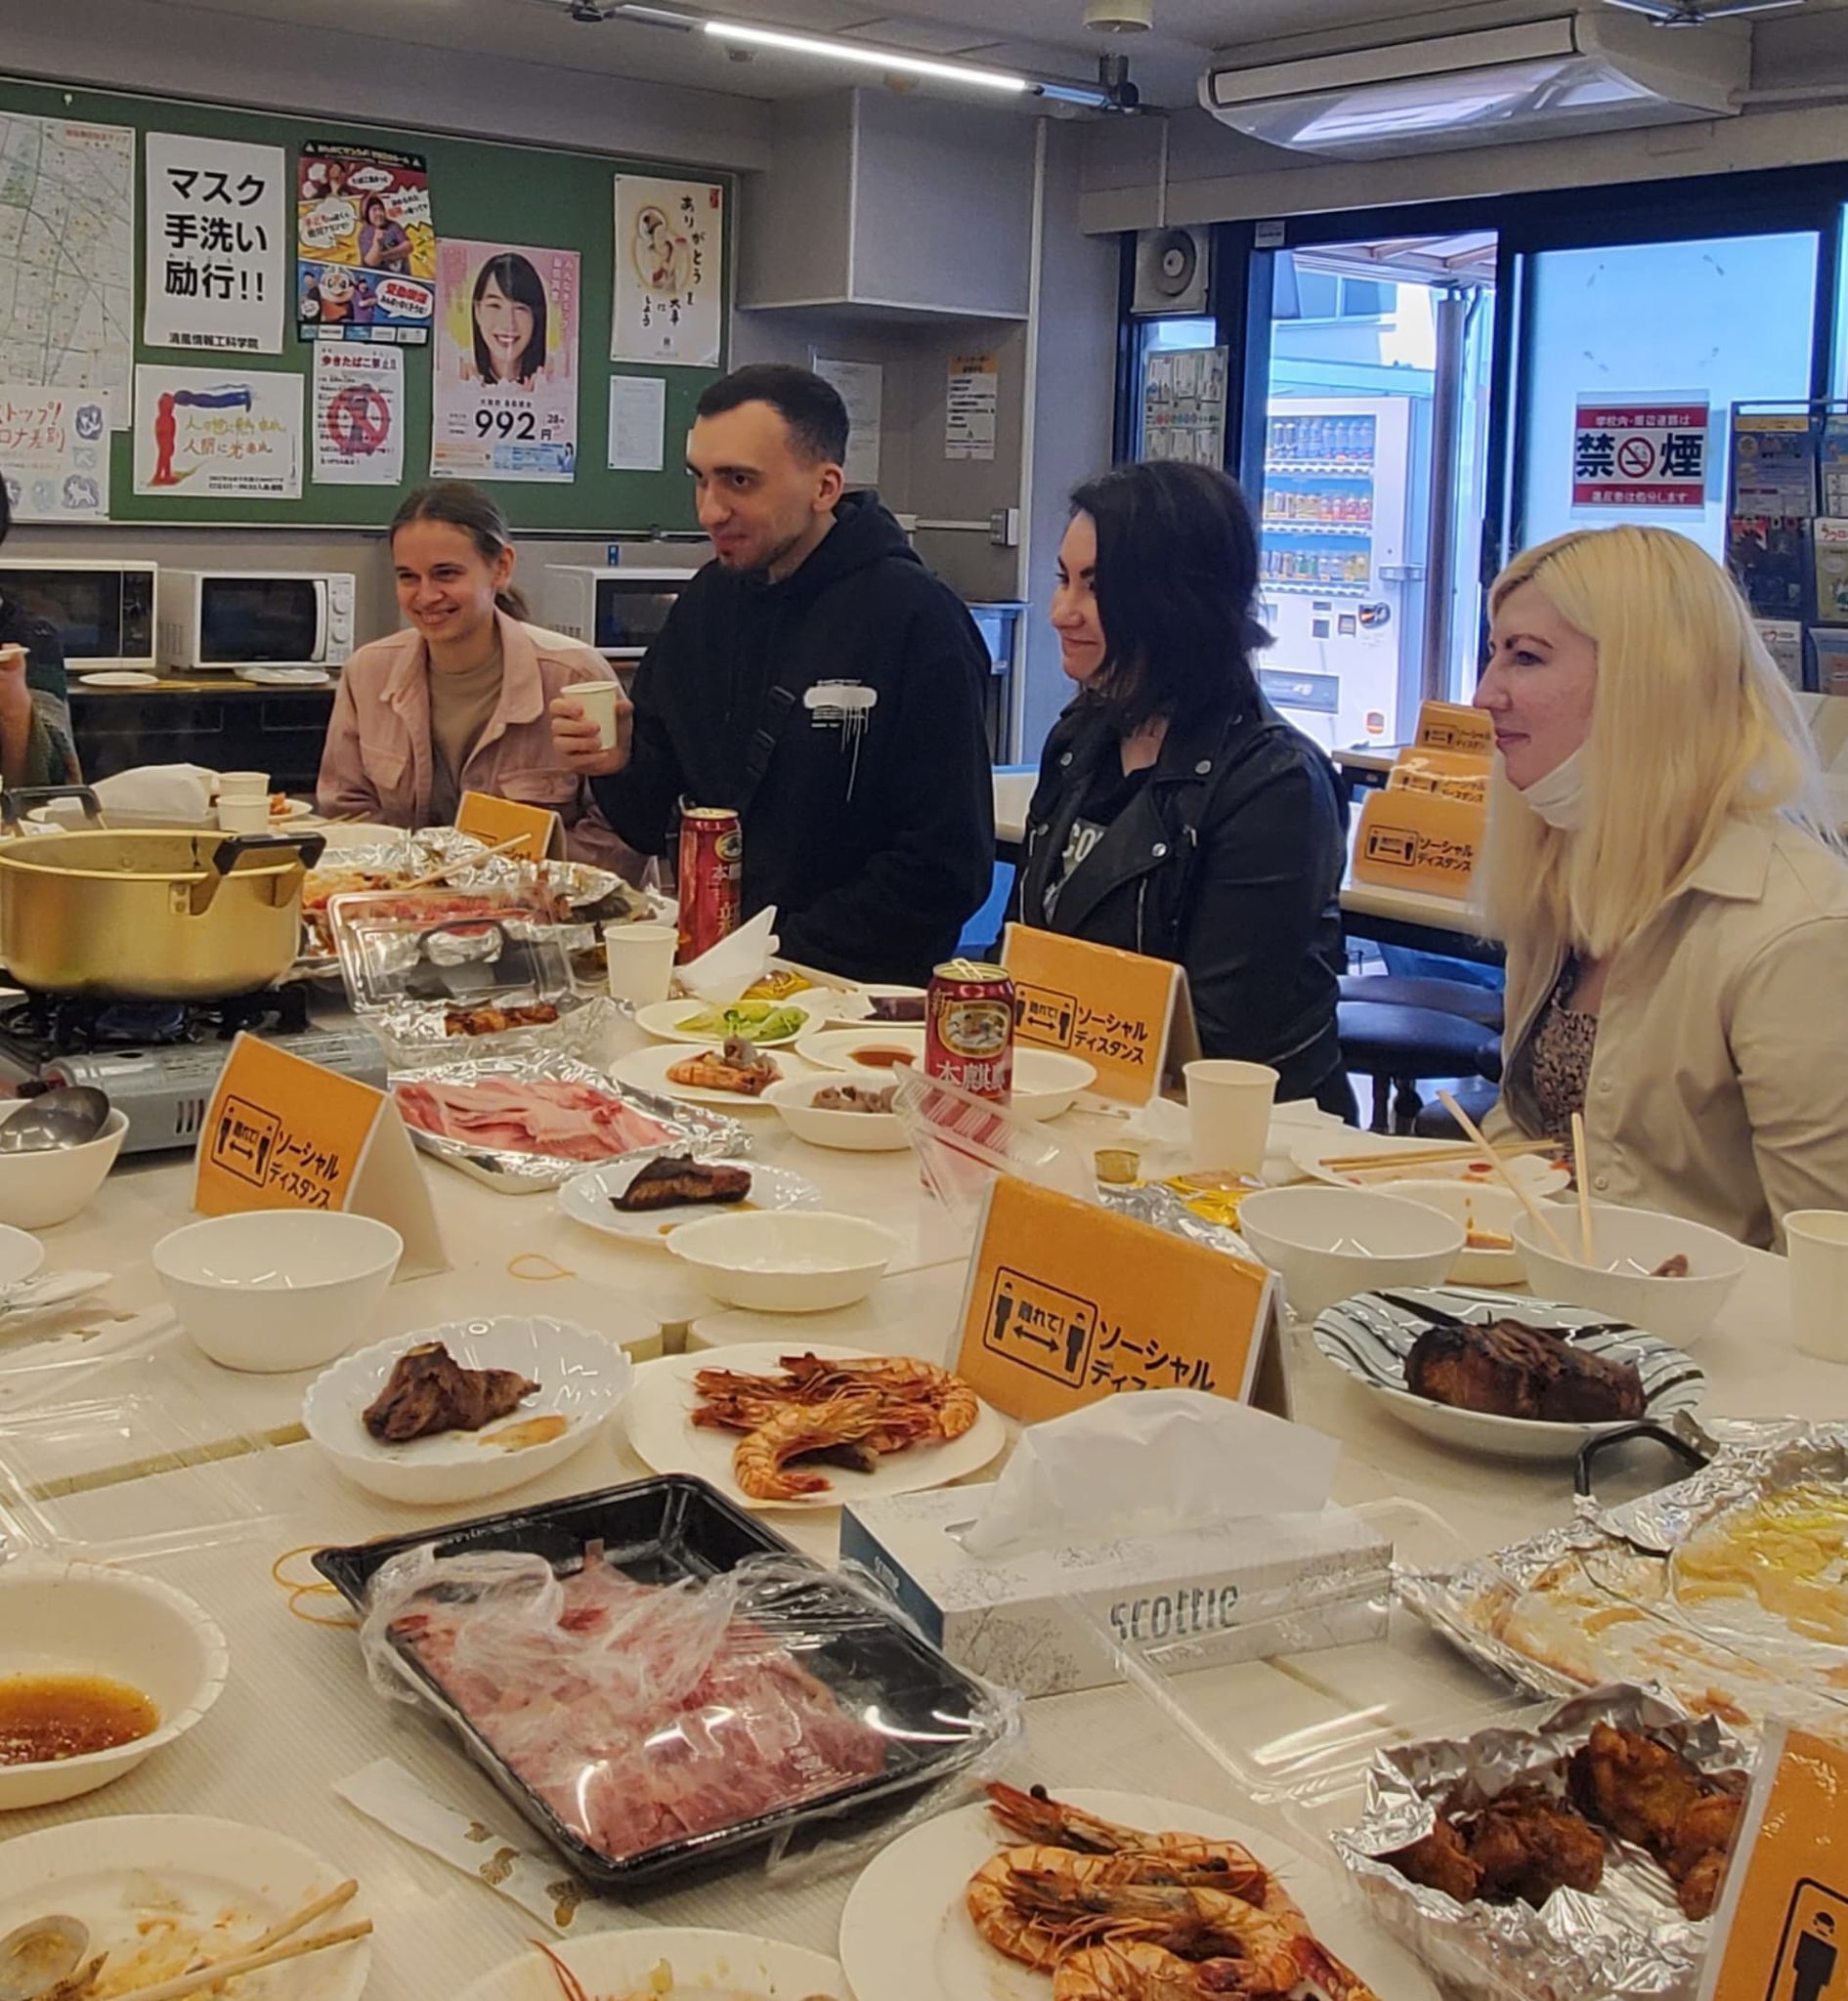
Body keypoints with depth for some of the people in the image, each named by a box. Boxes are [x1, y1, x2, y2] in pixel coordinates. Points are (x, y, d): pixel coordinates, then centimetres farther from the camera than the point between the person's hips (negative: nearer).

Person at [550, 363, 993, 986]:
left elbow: (946, 869, -13)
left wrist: (779, 955, -15)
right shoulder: (705, 602, 9)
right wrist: (619, 769, -5)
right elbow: (653, 829, 15)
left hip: (858, 990, -5)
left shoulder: (915, 618, -11)